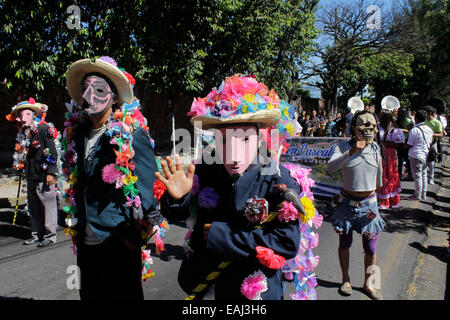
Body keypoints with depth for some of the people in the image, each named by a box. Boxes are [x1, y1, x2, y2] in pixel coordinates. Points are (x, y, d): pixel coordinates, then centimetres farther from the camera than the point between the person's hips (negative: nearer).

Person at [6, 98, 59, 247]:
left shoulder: (44, 129, -9)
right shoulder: (23, 133, 13)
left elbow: (52, 153, -12)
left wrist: (50, 173, -16)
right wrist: (21, 168, 17)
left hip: (44, 176, -8)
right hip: (31, 176, 8)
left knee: (48, 205, -1)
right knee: (34, 207, 13)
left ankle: (50, 235, 8)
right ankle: (37, 234, 24)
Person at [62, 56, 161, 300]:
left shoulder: (133, 135, -14)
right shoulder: (77, 133, 7)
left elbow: (149, 190, -15)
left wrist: (135, 236, -13)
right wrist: (75, 225, 16)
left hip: (119, 243, -6)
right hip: (85, 243, 7)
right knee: (89, 294, 19)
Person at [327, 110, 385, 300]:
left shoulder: (375, 148, 0)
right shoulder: (343, 147, -11)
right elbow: (330, 168, -30)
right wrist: (351, 152, -39)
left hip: (369, 203, 2)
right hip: (347, 203, -2)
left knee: (371, 248, 5)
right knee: (345, 243, 13)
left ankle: (368, 284, 26)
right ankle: (345, 280, 32)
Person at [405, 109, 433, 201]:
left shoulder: (414, 130, -18)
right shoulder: (429, 129, 3)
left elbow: (409, 145, -15)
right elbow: (430, 143, 12)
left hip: (416, 156, -7)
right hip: (426, 155, 7)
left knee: (417, 176, 2)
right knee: (424, 174, 16)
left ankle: (417, 196, 11)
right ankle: (423, 195, 24)